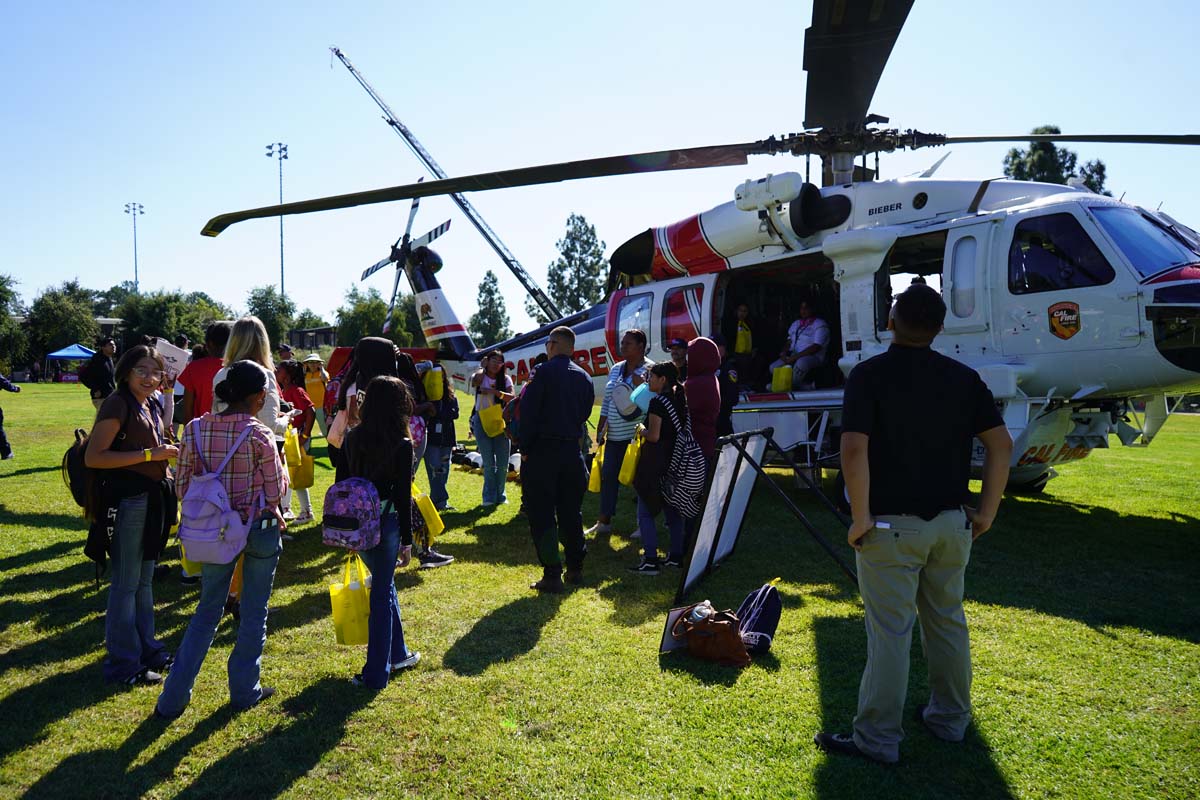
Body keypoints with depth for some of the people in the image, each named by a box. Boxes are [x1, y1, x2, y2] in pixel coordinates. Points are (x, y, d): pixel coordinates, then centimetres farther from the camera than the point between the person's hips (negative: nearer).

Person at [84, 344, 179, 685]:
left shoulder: (152, 406, 13)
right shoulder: (118, 404, -12)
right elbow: (93, 457, -19)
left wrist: (165, 459, 9)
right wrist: (149, 455, -20)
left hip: (151, 499, 9)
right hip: (126, 500, -8)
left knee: (145, 579, 18)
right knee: (126, 582, 0)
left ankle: (146, 648, 30)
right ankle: (124, 663, 11)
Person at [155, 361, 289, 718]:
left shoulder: (196, 430, -5)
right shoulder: (260, 436, -17)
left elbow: (184, 488, 0)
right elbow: (276, 491, -9)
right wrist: (282, 469, 9)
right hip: (261, 529, -4)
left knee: (207, 611, 17)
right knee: (254, 613, 13)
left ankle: (173, 698, 19)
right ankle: (244, 691, 24)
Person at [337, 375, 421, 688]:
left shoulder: (351, 439, 2)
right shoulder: (402, 445, -13)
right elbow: (403, 496, -13)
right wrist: (407, 541, -5)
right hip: (386, 523, -5)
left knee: (383, 583, 23)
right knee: (382, 593, 6)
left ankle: (398, 653, 36)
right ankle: (376, 672, 14)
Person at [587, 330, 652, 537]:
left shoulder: (649, 369, -5)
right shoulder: (616, 369, 15)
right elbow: (607, 401, 18)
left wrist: (641, 385, -27)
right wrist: (600, 429, 15)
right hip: (615, 435, 7)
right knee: (608, 475, 8)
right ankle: (604, 521, 17)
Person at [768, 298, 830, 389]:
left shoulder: (820, 325, -4)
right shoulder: (795, 324, 20)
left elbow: (816, 347, -15)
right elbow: (789, 342, 20)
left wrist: (795, 357, -21)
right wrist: (783, 353, -4)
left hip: (813, 357, -7)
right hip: (794, 357, 7)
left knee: (800, 363, -41)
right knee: (774, 367, -16)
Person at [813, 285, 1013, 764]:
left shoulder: (870, 374, -11)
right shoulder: (964, 377, 4)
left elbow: (854, 450, -22)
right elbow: (1001, 444, 2)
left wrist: (860, 518, -13)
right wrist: (986, 512, 8)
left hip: (891, 525, -5)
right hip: (951, 523, 5)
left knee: (890, 633, 1)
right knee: (948, 622, 19)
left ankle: (878, 739, 11)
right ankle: (950, 720, 34)